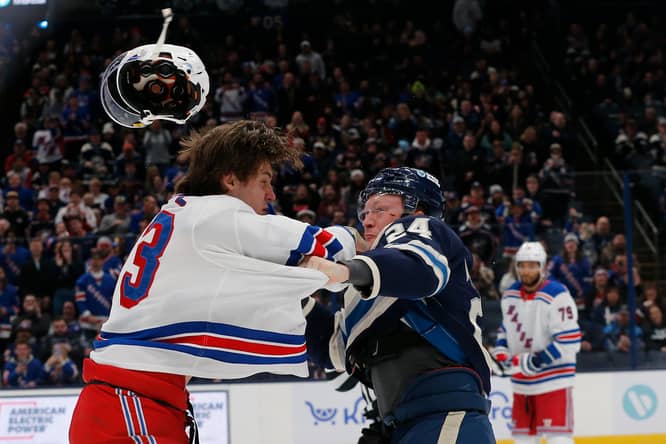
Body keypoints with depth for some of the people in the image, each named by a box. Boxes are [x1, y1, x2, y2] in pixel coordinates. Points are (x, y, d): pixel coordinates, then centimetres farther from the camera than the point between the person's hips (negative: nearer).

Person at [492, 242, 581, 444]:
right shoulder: (509, 295, 8)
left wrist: (537, 360, -22)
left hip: (553, 378, -7)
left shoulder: (557, 296, -16)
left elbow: (570, 341, -19)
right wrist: (500, 353, 5)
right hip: (522, 379, 7)